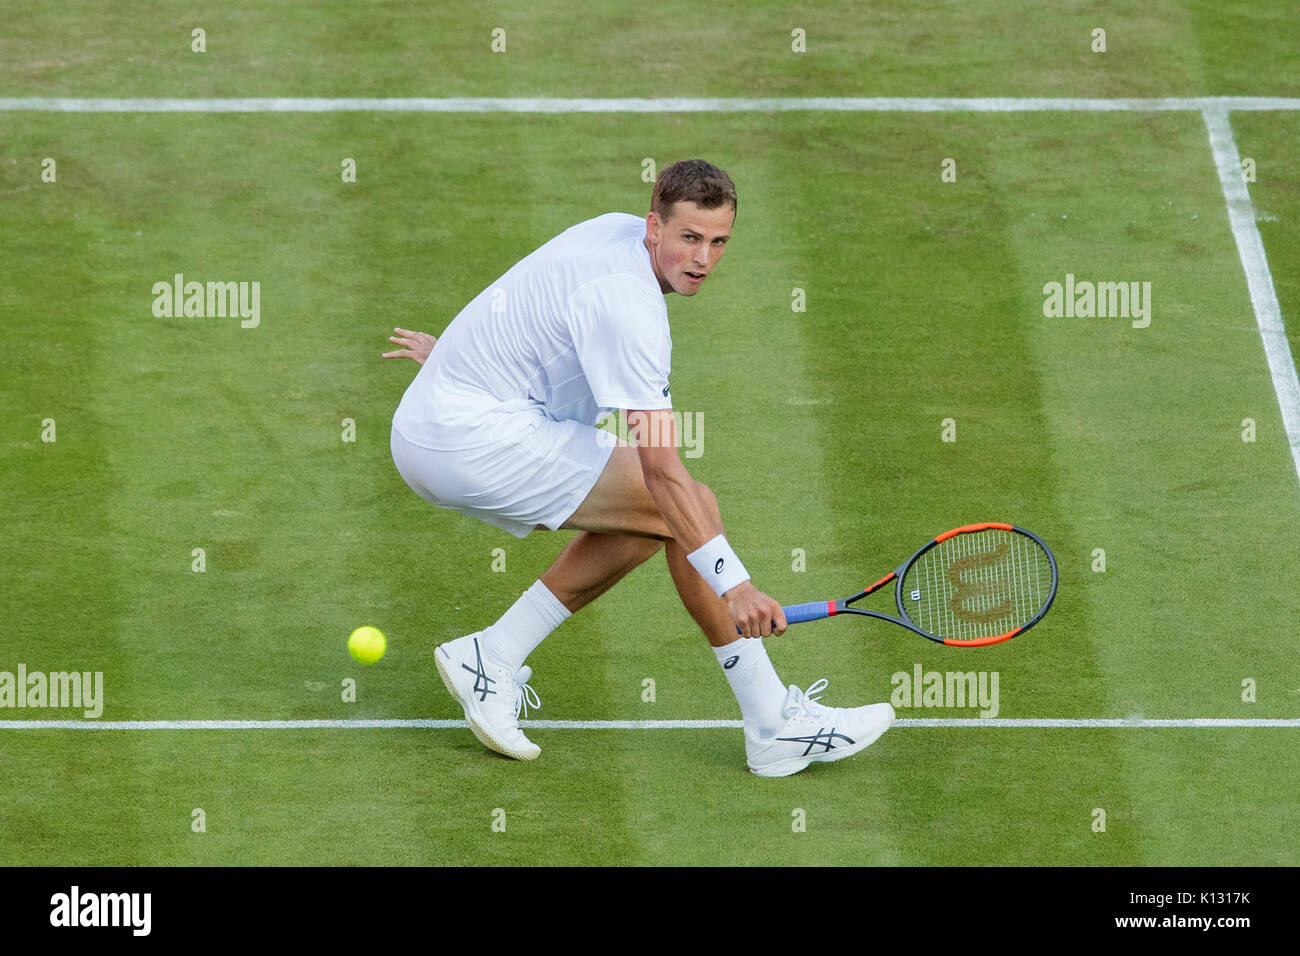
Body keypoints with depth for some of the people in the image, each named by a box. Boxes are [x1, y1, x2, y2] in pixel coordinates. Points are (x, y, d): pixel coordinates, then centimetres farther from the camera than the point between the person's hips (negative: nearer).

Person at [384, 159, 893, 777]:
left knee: (643, 523, 15)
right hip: (483, 441, -10)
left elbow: (531, 297, 28)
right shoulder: (626, 303, -22)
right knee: (687, 506, -11)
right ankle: (774, 727, -8)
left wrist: (466, 351, 44)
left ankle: (492, 658, 12)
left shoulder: (617, 233, 7)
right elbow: (661, 467, -27)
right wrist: (735, 587, -30)